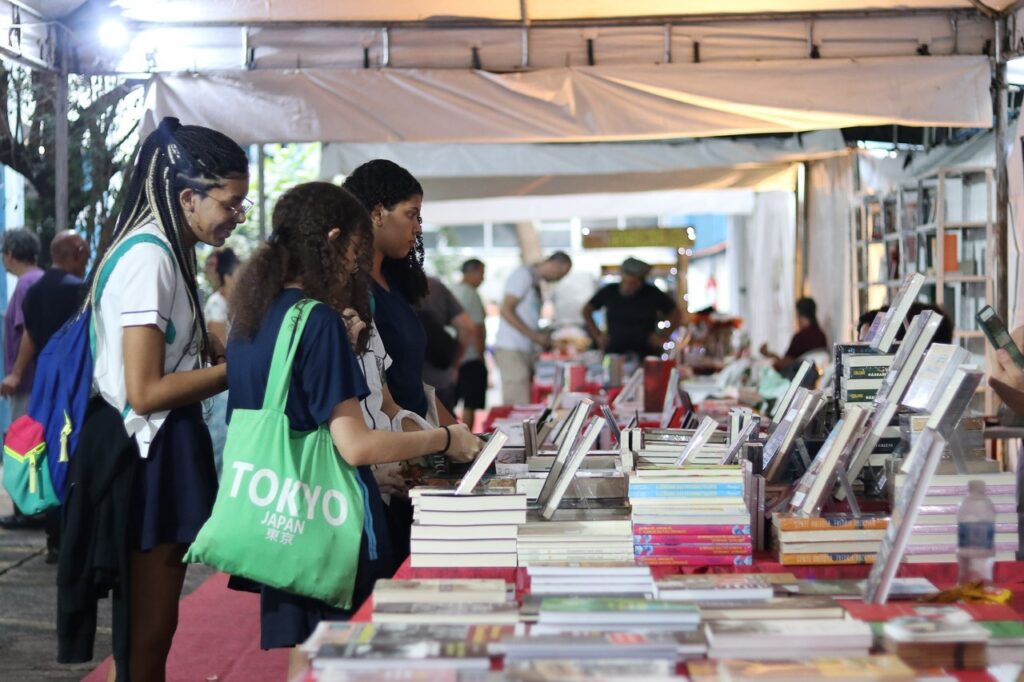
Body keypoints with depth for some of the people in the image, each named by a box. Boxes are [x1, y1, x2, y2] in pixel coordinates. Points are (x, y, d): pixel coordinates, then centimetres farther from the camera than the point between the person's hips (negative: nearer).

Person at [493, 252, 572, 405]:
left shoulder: (536, 282, 20)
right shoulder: (524, 274, -8)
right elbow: (506, 311, -16)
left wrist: (543, 339, 10)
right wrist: (535, 336, -16)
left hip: (525, 350, 10)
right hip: (511, 350, -10)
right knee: (520, 406, -14)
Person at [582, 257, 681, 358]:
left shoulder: (653, 294, 1)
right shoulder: (609, 291, 3)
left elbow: (676, 315, 11)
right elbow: (587, 310, 15)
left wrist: (662, 337, 3)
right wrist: (597, 335, 7)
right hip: (613, 352, 1)